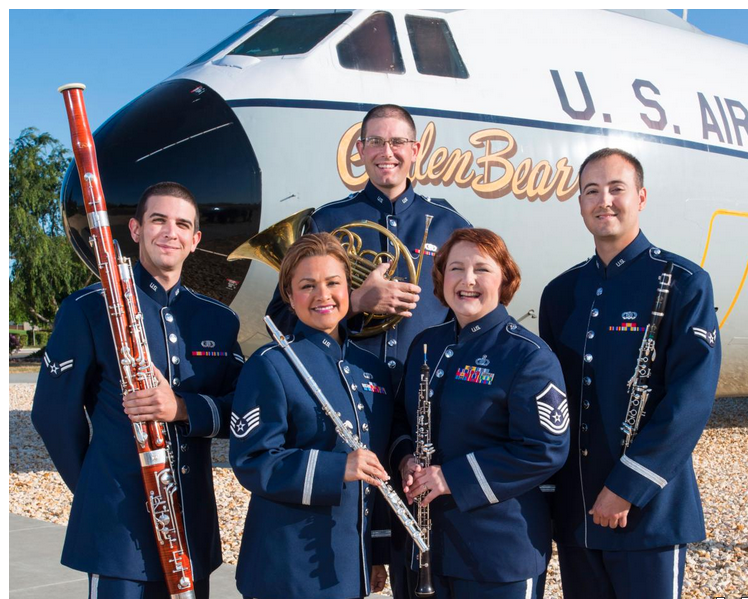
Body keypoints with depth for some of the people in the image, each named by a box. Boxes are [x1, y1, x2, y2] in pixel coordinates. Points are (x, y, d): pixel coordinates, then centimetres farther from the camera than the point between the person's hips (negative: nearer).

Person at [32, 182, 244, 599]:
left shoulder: (219, 320, 8)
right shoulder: (90, 309, -5)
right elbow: (54, 413, -2)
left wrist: (183, 407, -18)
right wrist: (102, 492, 6)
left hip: (195, 521, 5)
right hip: (119, 520, -4)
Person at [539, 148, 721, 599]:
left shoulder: (683, 283, -7)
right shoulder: (561, 292, 10)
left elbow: (692, 398, -14)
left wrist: (627, 486, -18)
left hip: (649, 509, -5)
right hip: (574, 511, 5)